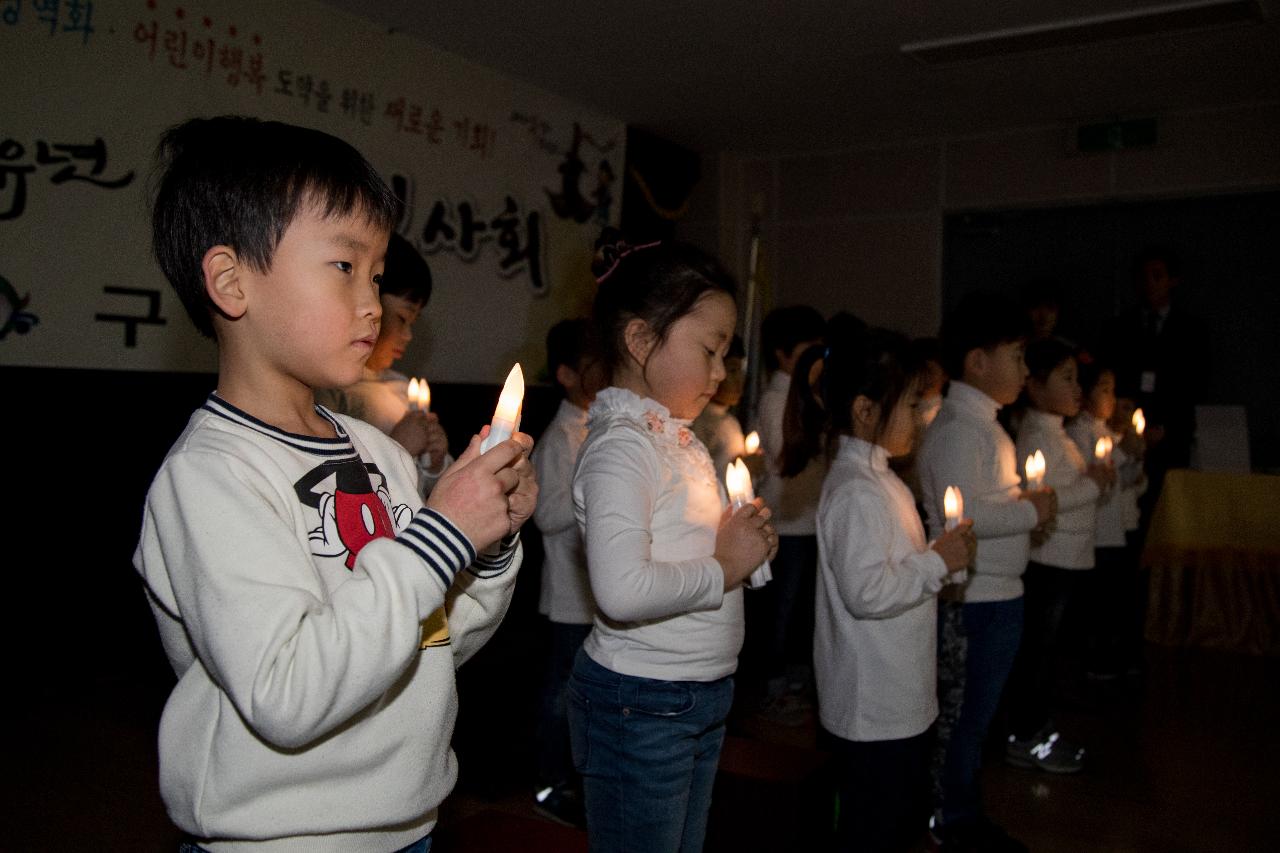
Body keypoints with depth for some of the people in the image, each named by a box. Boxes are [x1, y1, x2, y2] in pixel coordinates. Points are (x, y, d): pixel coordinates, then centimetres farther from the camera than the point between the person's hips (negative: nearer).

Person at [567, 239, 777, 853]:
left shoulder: (678, 437, 10)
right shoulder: (622, 445, -20)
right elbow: (621, 590, -34)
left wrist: (742, 541, -2)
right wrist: (723, 569, -19)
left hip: (701, 696, 9)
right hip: (641, 704, -9)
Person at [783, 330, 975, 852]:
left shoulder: (874, 479, 10)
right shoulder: (857, 492, -22)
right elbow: (866, 593, -27)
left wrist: (939, 560, 8)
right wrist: (940, 562, -19)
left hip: (899, 699, 10)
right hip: (875, 707, -10)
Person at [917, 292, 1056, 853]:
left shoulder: (979, 423, 14)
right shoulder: (959, 428, -18)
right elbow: (960, 515, -28)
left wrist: (1025, 503, 4)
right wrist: (1031, 511, -15)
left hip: (996, 595, 10)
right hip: (975, 601, -10)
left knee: (973, 717, 20)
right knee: (963, 719, 4)